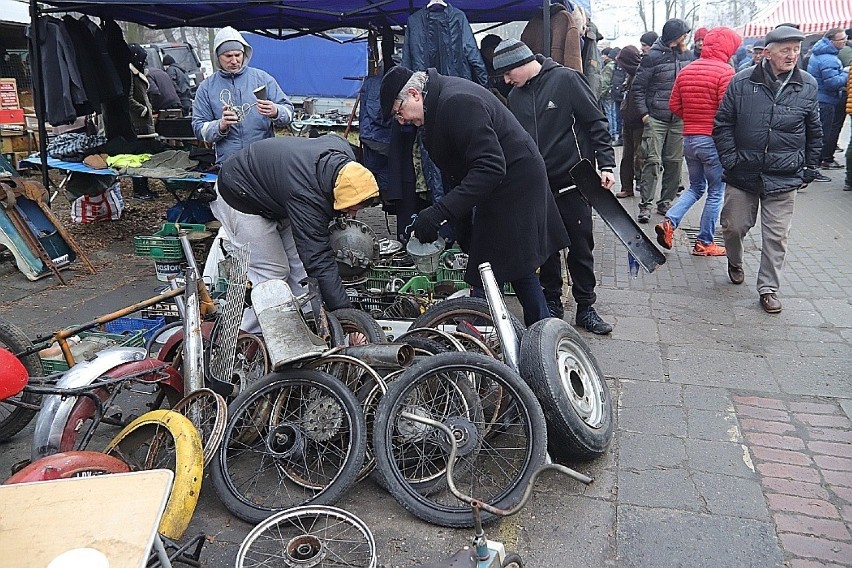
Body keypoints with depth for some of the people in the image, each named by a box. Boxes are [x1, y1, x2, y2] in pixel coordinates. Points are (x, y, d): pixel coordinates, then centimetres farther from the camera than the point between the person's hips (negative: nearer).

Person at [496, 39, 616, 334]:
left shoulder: (566, 79, -7)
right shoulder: (516, 96, 9)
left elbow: (596, 123, -8)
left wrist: (606, 164, -14)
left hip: (573, 181, -4)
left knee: (581, 246, 3)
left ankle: (585, 307, 14)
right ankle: (552, 302, 23)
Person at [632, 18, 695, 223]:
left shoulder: (687, 55, 8)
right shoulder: (653, 56, -6)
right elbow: (638, 86, -3)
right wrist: (644, 112, -9)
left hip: (679, 119, 5)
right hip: (656, 119, -5)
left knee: (674, 162, 7)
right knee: (653, 161, -9)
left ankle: (666, 202, 17)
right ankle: (645, 204, -5)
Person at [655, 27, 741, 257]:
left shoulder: (686, 70, 7)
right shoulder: (725, 71, -13)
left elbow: (674, 105, 9)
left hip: (689, 139, 6)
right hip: (714, 140, -6)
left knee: (696, 187, 21)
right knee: (716, 193, 8)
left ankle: (669, 222, 1)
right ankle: (704, 243, 14)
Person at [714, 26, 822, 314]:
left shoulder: (808, 86, 2)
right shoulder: (742, 82, -5)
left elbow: (814, 133, 12)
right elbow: (722, 124, 0)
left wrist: (810, 169, 10)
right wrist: (730, 160, -6)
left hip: (784, 179, 1)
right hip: (743, 174, -1)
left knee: (776, 236, 3)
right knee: (734, 226, 9)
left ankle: (768, 288, 17)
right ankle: (735, 263, 41)